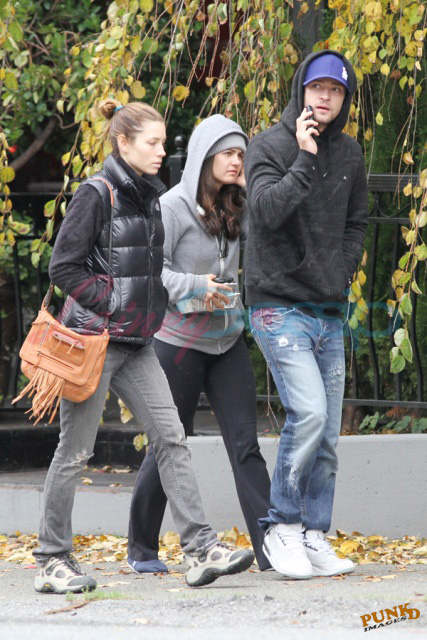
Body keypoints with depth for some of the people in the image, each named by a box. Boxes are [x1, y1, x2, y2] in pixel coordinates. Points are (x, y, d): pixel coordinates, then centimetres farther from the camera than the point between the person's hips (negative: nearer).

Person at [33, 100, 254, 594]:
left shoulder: (150, 196, 13)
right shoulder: (96, 195, -10)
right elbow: (63, 267, -12)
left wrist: (148, 310, 13)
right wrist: (109, 304, -14)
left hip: (136, 343, 7)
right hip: (94, 339, -7)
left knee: (170, 437, -3)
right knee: (75, 450, 0)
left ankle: (200, 549, -8)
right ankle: (52, 561, 9)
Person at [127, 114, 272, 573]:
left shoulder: (235, 208, 9)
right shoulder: (173, 206, -9)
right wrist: (193, 287, -25)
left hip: (228, 341, 5)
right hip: (179, 341, -5)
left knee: (245, 444, -4)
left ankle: (269, 548, -9)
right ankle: (141, 548, 20)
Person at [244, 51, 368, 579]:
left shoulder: (349, 154, 11)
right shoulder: (269, 147, -6)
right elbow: (267, 209, -22)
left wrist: (340, 274, 6)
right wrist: (305, 158, -21)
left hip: (329, 313, 6)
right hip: (279, 304, -6)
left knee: (328, 435, 4)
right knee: (308, 411, -21)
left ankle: (314, 538, 11)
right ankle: (281, 526, -8)